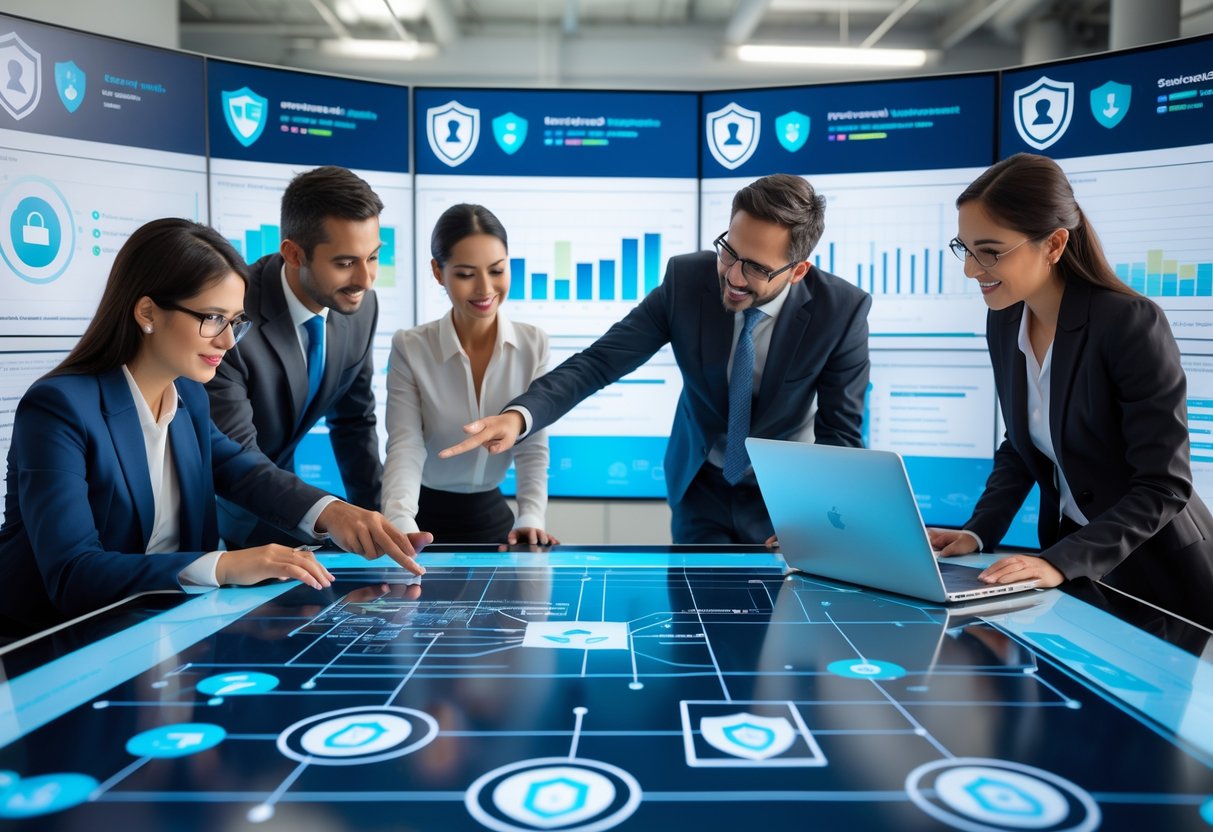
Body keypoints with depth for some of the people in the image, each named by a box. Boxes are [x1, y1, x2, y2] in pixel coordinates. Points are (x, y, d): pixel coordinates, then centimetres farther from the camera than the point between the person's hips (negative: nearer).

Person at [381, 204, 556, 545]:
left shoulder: (533, 345, -6)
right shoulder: (410, 348, -13)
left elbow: (532, 447, -8)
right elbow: (405, 447, -21)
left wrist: (531, 518, -23)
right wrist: (401, 524, -38)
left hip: (493, 516, 2)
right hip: (426, 517, -2)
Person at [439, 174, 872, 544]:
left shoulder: (842, 310, -22)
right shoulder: (687, 279, -19)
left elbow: (840, 434, -14)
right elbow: (598, 361, -21)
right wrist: (519, 415, -38)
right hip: (702, 483, 1)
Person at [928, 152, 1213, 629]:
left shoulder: (1131, 323, -23)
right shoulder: (1003, 323, -3)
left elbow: (1163, 487, -22)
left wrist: (1061, 562, -32)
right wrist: (978, 532, -6)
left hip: (1160, 572, -5)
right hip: (1071, 552, 5)